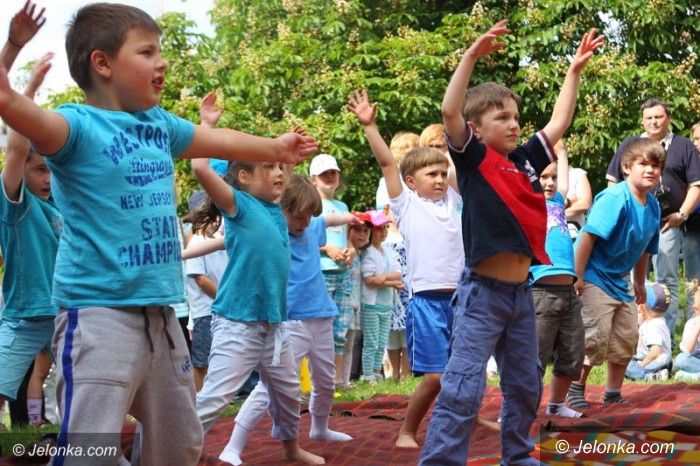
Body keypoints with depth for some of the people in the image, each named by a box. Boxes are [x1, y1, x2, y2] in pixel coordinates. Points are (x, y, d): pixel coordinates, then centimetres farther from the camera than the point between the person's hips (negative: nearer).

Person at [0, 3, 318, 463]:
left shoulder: (162, 124, 12)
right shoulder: (80, 124, -11)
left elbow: (221, 141, 30)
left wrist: (276, 148, 45)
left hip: (160, 311, 8)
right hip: (99, 312, -8)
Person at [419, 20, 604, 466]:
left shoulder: (525, 161, 9)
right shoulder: (475, 159, -6)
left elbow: (559, 123, 19)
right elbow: (450, 112, -21)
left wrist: (576, 69, 18)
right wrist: (473, 55, -26)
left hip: (521, 292, 7)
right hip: (483, 292, -7)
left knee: (526, 386, 17)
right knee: (463, 387, -10)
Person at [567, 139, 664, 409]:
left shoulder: (653, 206, 2)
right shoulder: (615, 199, -22)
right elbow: (588, 236, -24)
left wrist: (640, 284, 21)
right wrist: (577, 277, -25)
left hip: (621, 281, 8)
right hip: (595, 278, -8)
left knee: (627, 337, 11)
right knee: (596, 337, -10)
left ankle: (613, 392, 24)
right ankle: (576, 389, 8)